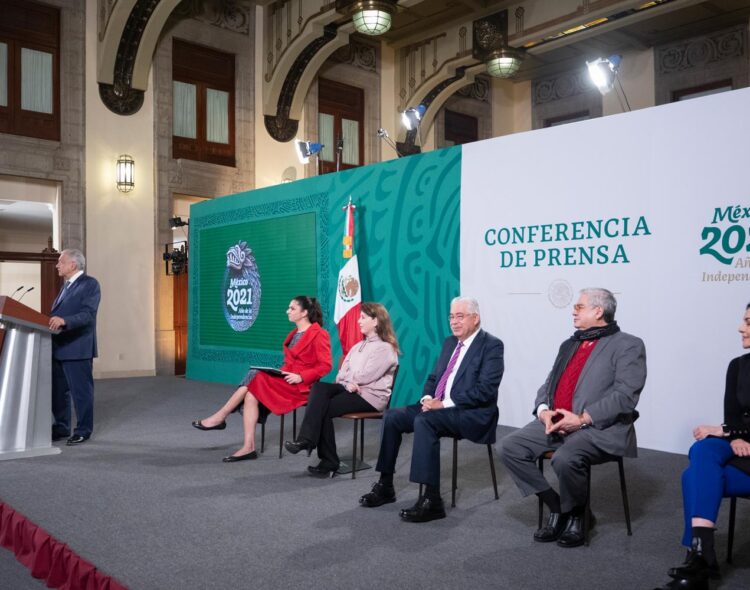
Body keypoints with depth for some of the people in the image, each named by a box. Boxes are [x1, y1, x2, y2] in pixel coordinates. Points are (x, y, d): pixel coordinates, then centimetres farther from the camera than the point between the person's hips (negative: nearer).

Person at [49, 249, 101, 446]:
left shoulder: (90, 284, -8)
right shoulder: (66, 285, 19)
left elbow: (88, 314, -20)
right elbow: (58, 313, 22)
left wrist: (64, 321, -33)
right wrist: (52, 321, 3)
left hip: (77, 348, -9)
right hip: (58, 347, 9)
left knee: (81, 390, 0)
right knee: (58, 390, 14)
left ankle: (83, 430, 10)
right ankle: (61, 427, 26)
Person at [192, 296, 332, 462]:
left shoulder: (318, 334, -8)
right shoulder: (294, 333, 18)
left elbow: (326, 365, -14)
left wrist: (300, 377, -21)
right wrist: (280, 372, 1)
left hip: (299, 385, -8)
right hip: (284, 380, 8)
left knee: (256, 377, -22)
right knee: (251, 394, -19)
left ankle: (220, 417, -10)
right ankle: (248, 447, -21)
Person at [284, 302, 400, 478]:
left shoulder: (385, 348, -5)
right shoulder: (359, 346, 22)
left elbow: (365, 377, -15)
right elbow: (342, 372, 12)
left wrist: (346, 378, 1)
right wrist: (348, 383, -10)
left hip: (370, 396, -7)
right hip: (351, 390, 7)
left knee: (324, 407, -22)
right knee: (319, 388, -22)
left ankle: (329, 463, -17)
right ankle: (306, 440, -33)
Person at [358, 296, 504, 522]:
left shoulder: (491, 346, -9)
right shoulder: (450, 342, 16)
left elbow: (485, 390, -19)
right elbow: (433, 377, 20)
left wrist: (444, 403, -21)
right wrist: (427, 398, -3)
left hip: (471, 413, -8)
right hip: (437, 406, 8)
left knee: (424, 421, -33)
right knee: (392, 417, -7)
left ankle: (432, 500, -29)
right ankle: (385, 486, 2)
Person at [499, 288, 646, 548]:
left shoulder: (627, 345, -2)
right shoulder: (570, 344, 22)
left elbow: (625, 396, -13)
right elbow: (548, 385, 19)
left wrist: (582, 419, -20)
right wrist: (544, 411, -3)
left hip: (599, 428, -7)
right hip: (555, 423, 7)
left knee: (565, 459, -34)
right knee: (510, 447, -11)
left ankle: (575, 516, -3)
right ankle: (556, 507, 2)